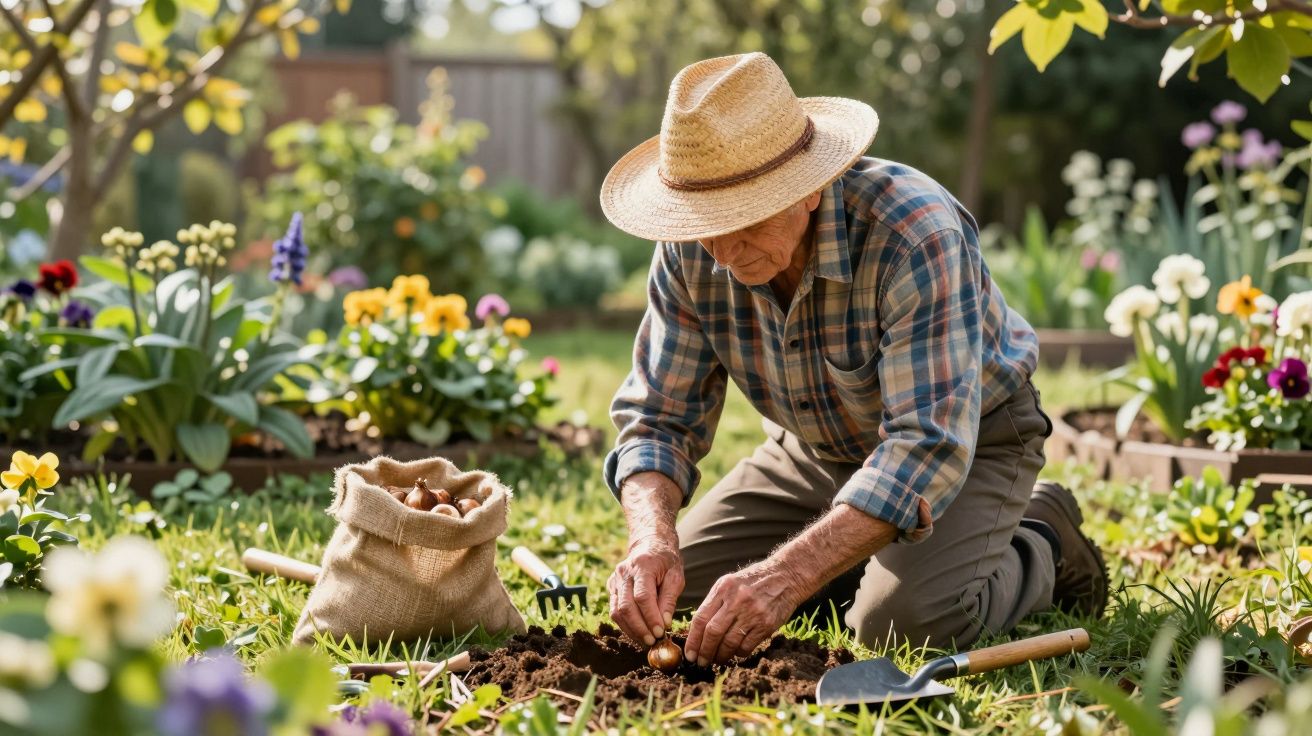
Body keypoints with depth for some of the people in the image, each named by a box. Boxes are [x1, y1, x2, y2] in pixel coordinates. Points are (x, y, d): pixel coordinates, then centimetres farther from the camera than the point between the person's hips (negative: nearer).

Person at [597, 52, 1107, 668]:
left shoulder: (915, 234, -37)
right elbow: (660, 417, -13)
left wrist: (787, 576, -51)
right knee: (678, 588, -4)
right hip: (818, 449, 6)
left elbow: (929, 444, -42)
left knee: (906, 618, -30)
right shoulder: (691, 252, -19)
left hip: (967, 440, -6)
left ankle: (1040, 552, 2)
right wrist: (652, 540, -35)